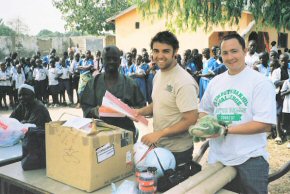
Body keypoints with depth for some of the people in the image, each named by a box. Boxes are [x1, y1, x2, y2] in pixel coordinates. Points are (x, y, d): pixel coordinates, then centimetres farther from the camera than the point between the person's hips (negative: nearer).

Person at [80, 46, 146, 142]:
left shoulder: (129, 83, 2)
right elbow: (85, 107, 5)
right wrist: (93, 111, -16)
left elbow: (141, 106, 5)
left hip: (125, 131, 0)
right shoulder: (93, 83, 4)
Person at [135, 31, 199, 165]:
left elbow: (190, 120, -23)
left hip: (177, 150, -8)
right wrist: (141, 111, -2)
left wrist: (159, 133, -22)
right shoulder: (158, 74, 4)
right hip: (158, 145, 8)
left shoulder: (184, 82, -23)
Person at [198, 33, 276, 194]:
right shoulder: (215, 82, 7)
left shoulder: (260, 82, -10)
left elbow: (265, 125, -16)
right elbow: (204, 110, 17)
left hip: (250, 159, -5)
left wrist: (226, 130, -20)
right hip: (218, 158, 5)